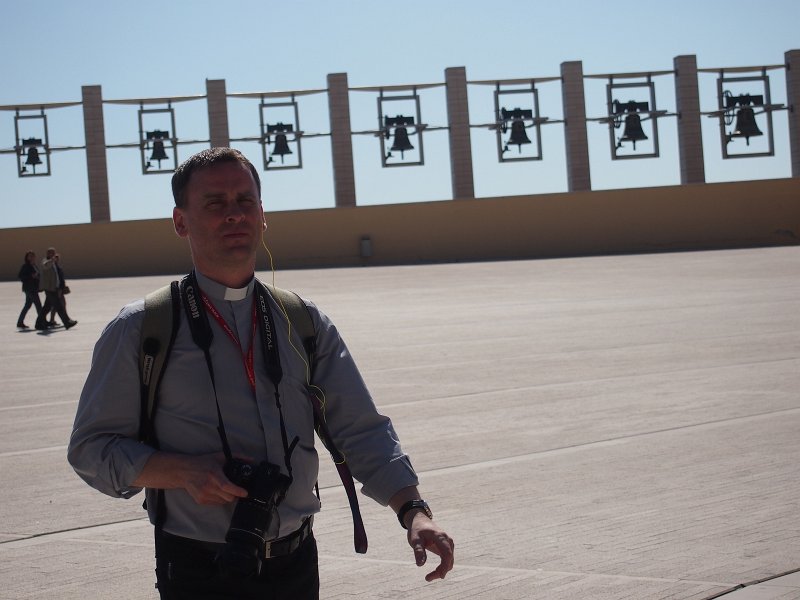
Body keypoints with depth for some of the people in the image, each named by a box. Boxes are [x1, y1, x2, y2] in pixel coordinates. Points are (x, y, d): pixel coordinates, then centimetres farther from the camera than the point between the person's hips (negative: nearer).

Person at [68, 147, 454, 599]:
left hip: (297, 563, 4)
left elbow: (361, 428, 0)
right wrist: (185, 472, -19)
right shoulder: (140, 329, -3)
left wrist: (413, 510, -16)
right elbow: (91, 448, -2)